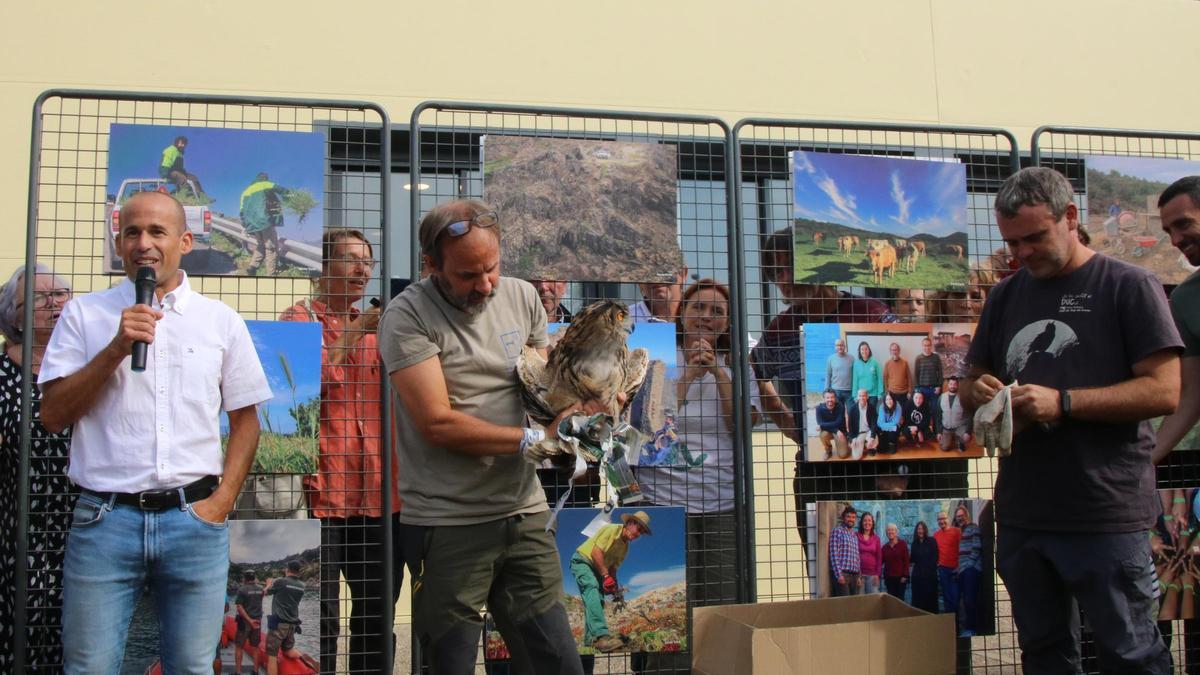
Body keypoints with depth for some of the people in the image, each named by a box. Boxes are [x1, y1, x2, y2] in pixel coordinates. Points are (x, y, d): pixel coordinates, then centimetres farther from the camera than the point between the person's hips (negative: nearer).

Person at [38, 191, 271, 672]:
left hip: (194, 517, 1)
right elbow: (53, 416, 0)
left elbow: (245, 420, 10)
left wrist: (221, 501, -1)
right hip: (104, 518, 0)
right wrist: (116, 349, -11)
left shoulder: (222, 321, 8)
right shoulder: (84, 314, 6)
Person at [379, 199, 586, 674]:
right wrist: (534, 439, -12)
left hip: (525, 514, 5)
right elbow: (439, 424, -15)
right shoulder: (406, 317, -9)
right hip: (447, 525, -4)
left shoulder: (521, 296, 8)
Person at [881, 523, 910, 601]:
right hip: (889, 578, 3)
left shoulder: (902, 544, -1)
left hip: (900, 577, -3)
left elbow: (906, 561, -5)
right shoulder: (885, 547, 8)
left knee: (900, 598, -3)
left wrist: (905, 575, -12)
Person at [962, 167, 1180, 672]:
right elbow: (973, 381, 20)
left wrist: (1062, 402, -19)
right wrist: (978, 392, -4)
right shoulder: (1006, 296, 14)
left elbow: (1164, 391, -11)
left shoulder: (1129, 286, -3)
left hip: (1107, 516, -5)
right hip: (1021, 514, 5)